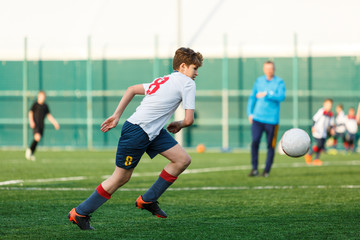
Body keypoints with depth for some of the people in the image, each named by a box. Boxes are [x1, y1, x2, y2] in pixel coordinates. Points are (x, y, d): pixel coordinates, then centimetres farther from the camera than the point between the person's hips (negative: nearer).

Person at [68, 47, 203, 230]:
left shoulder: (164, 81, 19)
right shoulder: (187, 83, -7)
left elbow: (132, 89, 22)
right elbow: (189, 120, -9)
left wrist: (116, 116, 19)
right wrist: (179, 125, 14)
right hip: (137, 132, -9)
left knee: (183, 160, 4)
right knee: (121, 177, 0)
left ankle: (147, 201, 12)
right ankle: (79, 213, 11)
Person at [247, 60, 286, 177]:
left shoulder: (279, 82, 1)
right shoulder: (259, 81, 12)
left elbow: (281, 97, -13)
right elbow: (252, 97, 17)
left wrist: (267, 94, -20)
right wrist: (250, 113, 10)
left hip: (272, 119, -2)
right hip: (257, 118, 2)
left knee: (270, 145, 2)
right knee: (255, 142, -12)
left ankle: (267, 170, 12)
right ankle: (254, 168, -4)